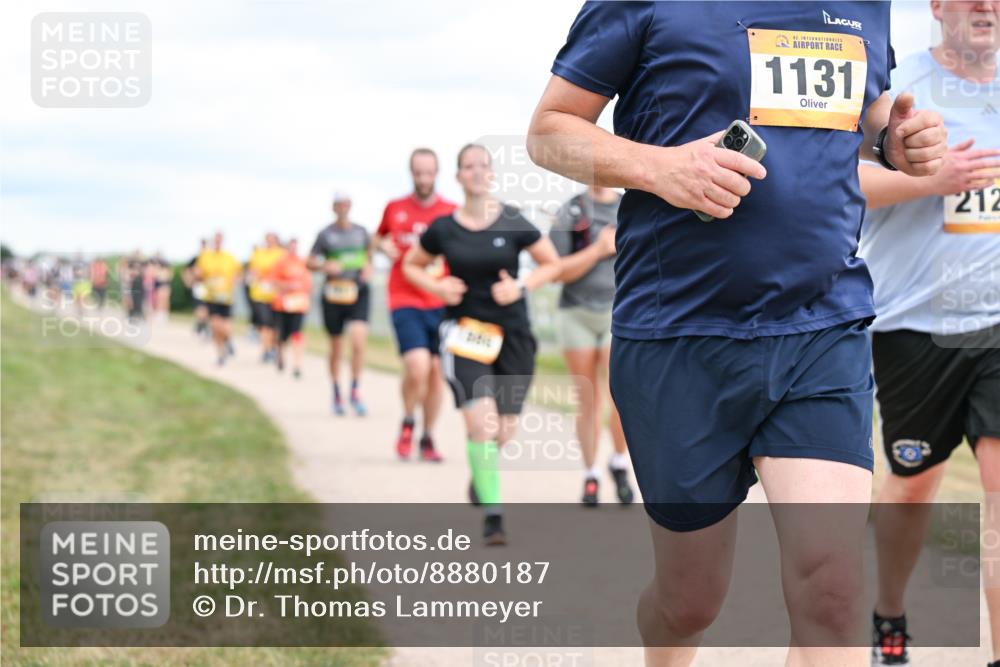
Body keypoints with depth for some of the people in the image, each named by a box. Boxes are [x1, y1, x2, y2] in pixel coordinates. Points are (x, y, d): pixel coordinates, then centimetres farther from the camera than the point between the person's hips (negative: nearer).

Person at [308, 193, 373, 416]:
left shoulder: (361, 232, 8)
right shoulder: (325, 234, 1)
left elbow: (369, 253, 26)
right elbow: (310, 262, 5)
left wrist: (368, 268, 6)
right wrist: (325, 266, -14)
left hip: (358, 292, 1)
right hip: (333, 295, -1)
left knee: (359, 340, -17)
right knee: (336, 347, 8)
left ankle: (355, 391, -3)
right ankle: (336, 393, 27)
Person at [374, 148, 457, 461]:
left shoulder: (452, 213, 2)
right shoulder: (394, 209, 5)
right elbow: (378, 237, 23)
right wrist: (383, 246, 0)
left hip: (441, 303, 1)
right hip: (405, 302, -1)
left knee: (436, 371, 5)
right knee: (417, 367, -18)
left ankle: (428, 439, 20)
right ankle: (408, 423, 8)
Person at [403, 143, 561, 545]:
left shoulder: (513, 222, -4)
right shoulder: (443, 229, -3)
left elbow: (552, 264, 5)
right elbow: (411, 266, 13)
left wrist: (522, 287, -12)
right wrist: (437, 286, -7)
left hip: (512, 334, 1)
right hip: (464, 332, -1)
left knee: (506, 430, 6)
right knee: (481, 420, -17)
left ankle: (480, 472, 42)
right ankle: (492, 515, -8)